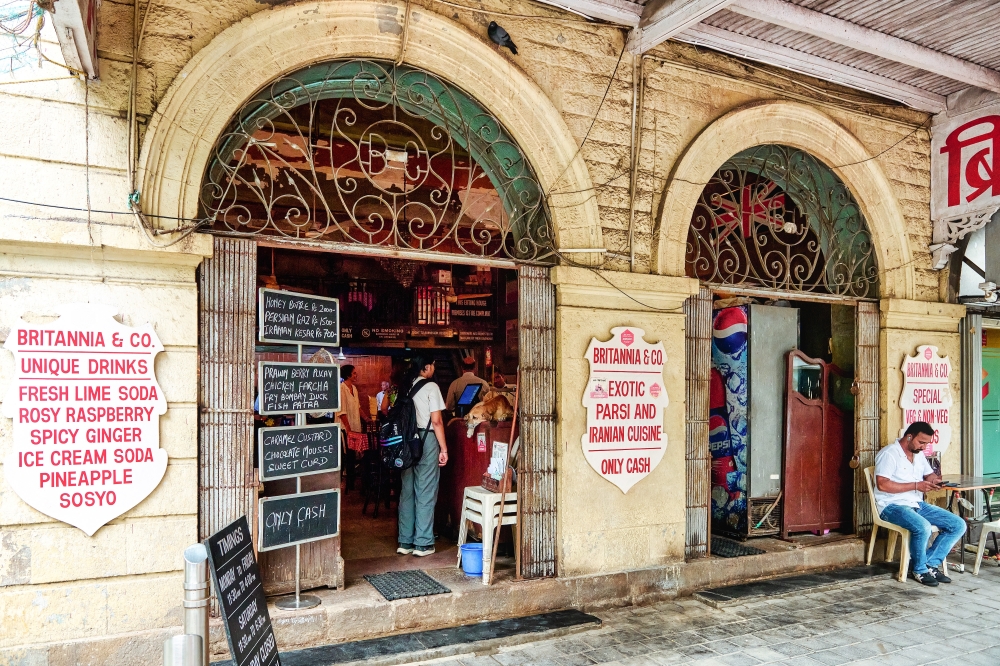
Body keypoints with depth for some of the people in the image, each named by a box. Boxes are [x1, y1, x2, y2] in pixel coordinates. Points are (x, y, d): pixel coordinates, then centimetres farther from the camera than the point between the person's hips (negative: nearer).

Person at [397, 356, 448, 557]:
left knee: (407, 490, 11)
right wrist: (444, 449, -8)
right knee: (425, 493, 1)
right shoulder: (431, 387, -10)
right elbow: (436, 421, -13)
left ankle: (405, 542, 17)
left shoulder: (405, 387, 8)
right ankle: (422, 544, 5)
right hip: (426, 440, -6)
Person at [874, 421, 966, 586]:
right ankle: (920, 570, -9)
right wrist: (916, 486, -20)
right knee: (923, 527, -35)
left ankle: (931, 564, 2)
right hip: (893, 505, -9)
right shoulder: (889, 454, -14)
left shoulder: (919, 454, 13)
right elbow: (882, 485, -22)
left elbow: (929, 475, 24)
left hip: (918, 504, 9)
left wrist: (935, 480, -3)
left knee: (958, 525, -6)